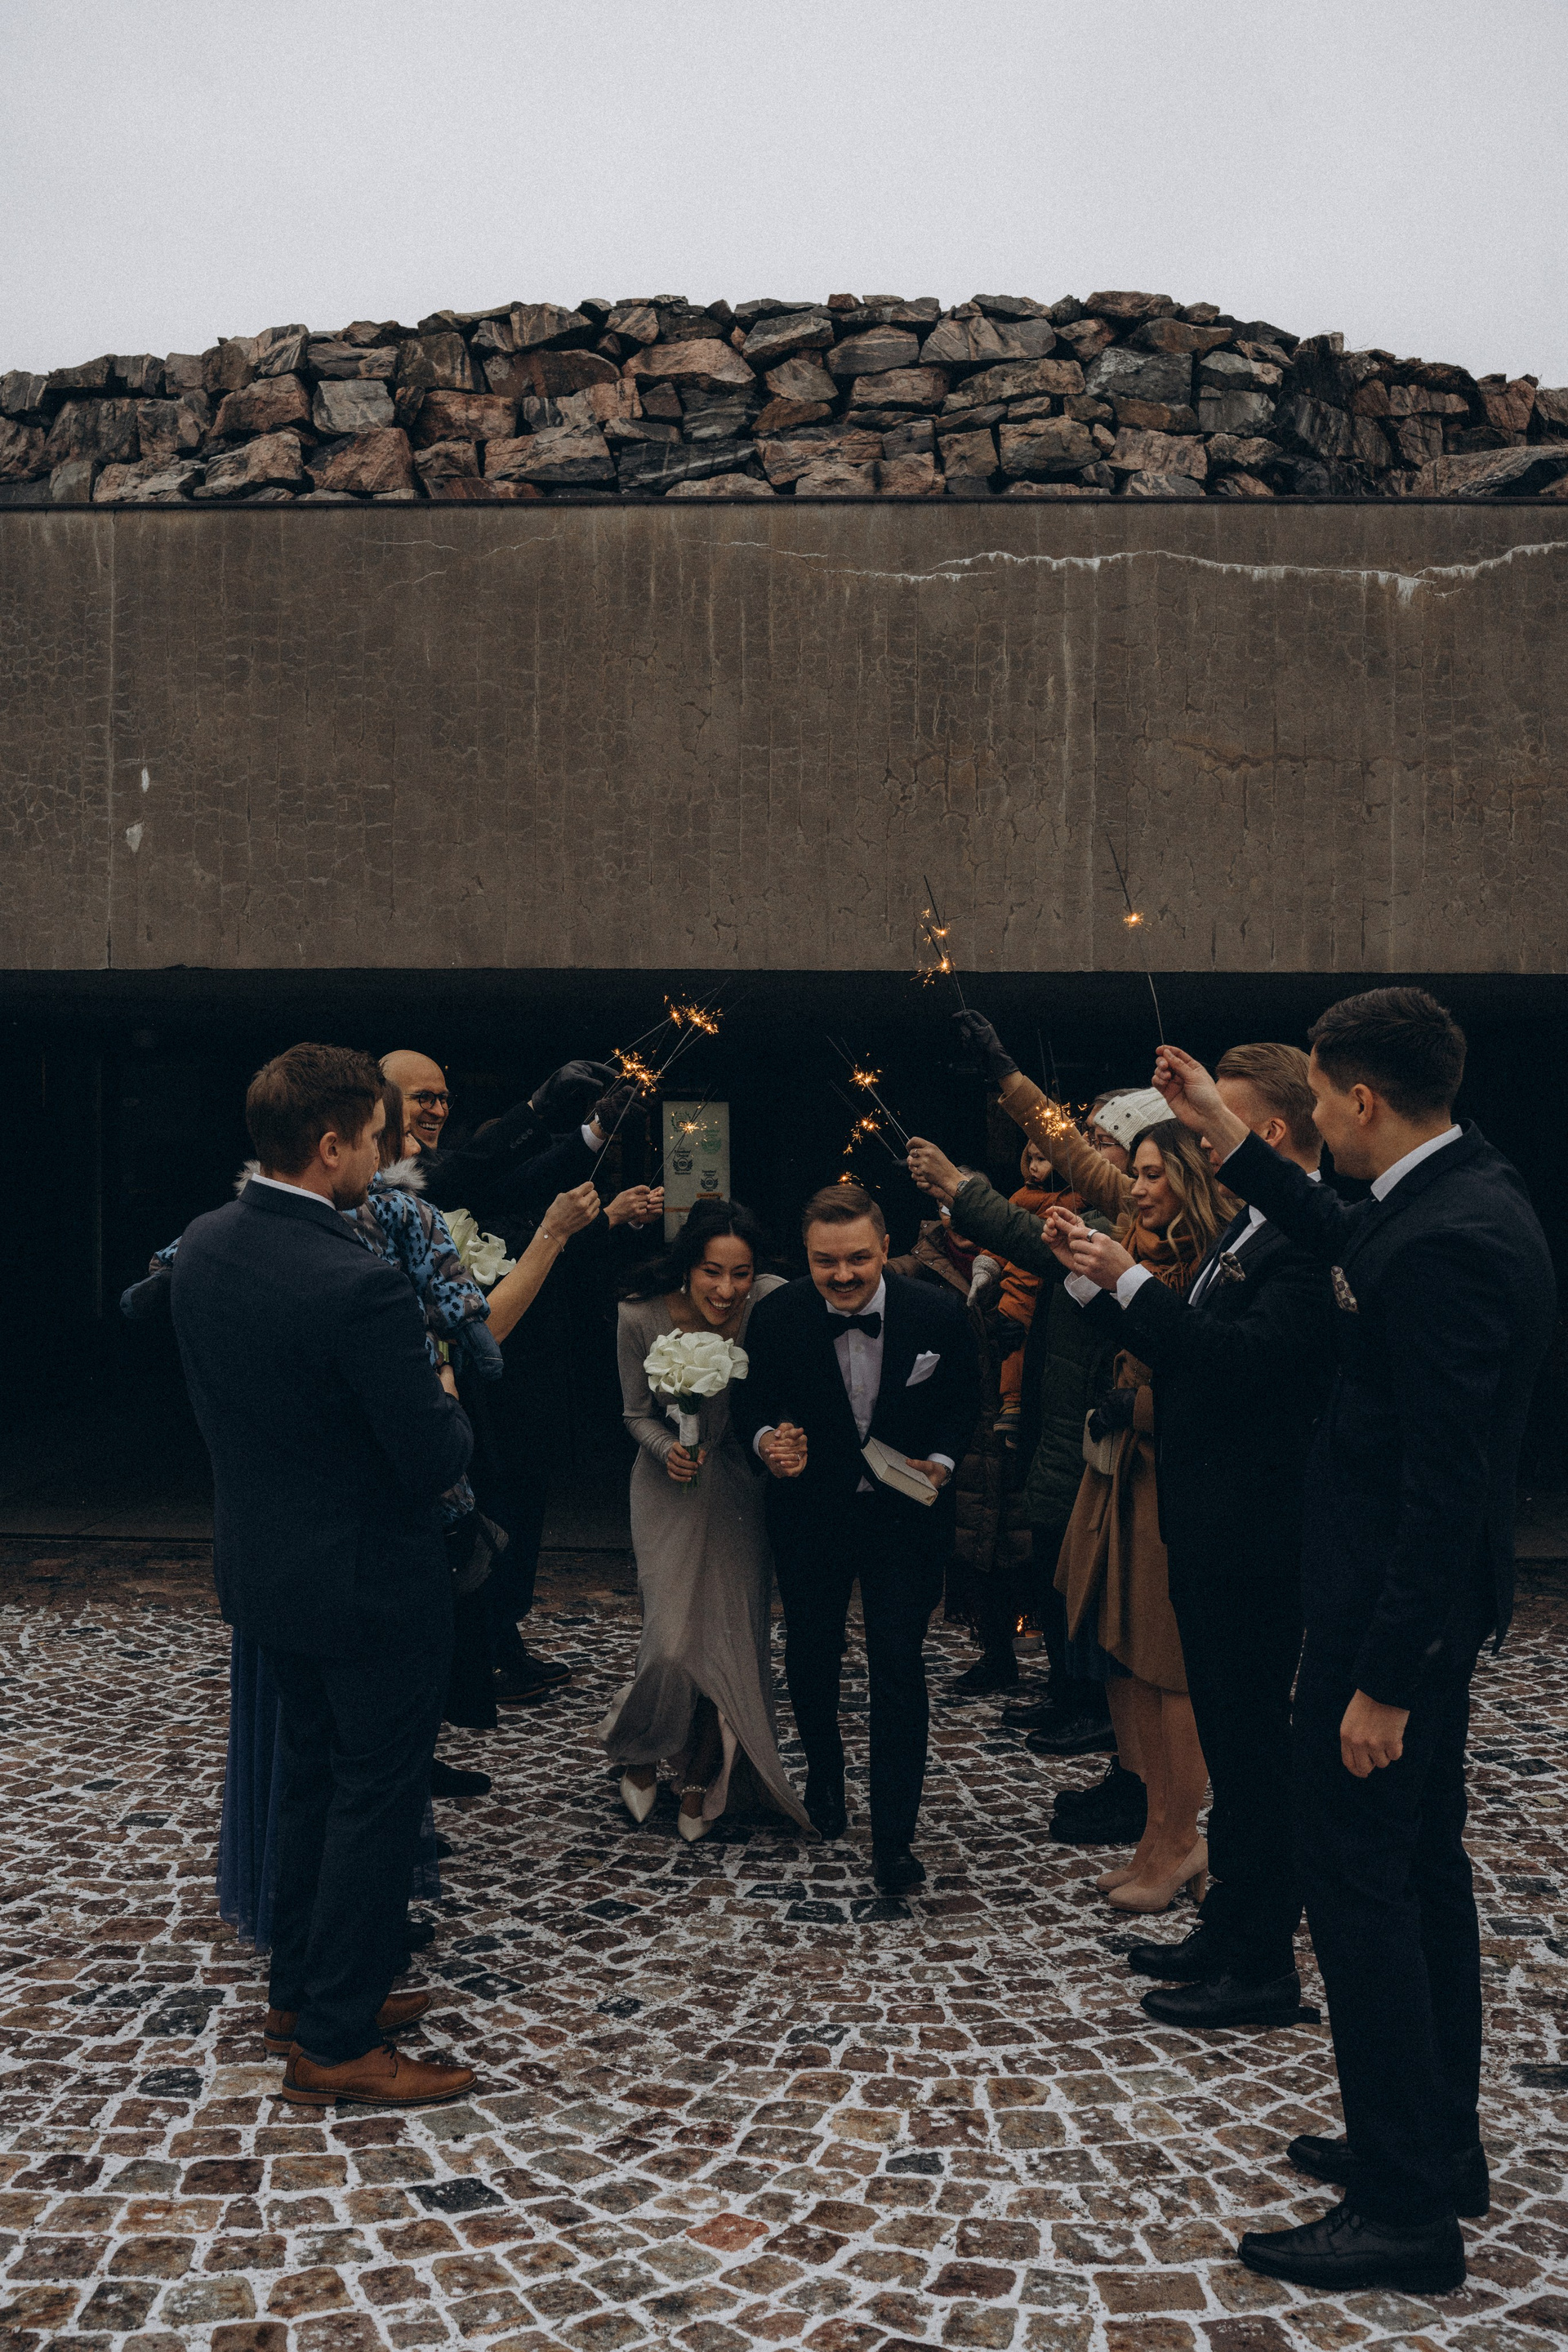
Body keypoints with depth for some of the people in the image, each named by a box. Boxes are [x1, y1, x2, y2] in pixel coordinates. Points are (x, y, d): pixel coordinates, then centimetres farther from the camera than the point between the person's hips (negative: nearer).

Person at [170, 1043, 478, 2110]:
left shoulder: (203, 1245, -4)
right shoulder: (360, 1284, -29)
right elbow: (436, 1463, -23)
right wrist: (446, 1400, -4)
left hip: (266, 1566, 8)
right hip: (372, 1581, -8)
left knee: (314, 1775, 23)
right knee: (378, 1799, 7)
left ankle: (302, 1988, 37)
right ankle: (337, 2043, 17)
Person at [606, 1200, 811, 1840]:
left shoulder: (773, 1302, -21)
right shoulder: (642, 1317, -18)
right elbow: (638, 1414, -3)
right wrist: (668, 1449, -22)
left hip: (742, 1487, 1)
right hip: (673, 1490, -1)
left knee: (736, 1637, 5)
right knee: (674, 1642, -11)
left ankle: (705, 1772, 32)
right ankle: (637, 1748, 22)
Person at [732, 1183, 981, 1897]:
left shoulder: (939, 1317, -15)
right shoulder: (776, 1319, -15)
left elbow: (964, 1404, 0)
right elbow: (750, 1402, -2)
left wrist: (940, 1462, -17)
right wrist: (767, 1439, -24)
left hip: (903, 1514, -2)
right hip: (810, 1512, 2)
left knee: (897, 1664, -7)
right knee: (811, 1651, 18)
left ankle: (893, 1835, 2)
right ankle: (823, 1768, 47)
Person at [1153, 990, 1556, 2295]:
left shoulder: (1450, 1242, -26)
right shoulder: (1458, 1186, 5)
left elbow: (1446, 1483, -26)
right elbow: (1350, 1243, 27)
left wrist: (1383, 1679, -23)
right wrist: (1231, 1144, 25)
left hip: (1397, 1608, -11)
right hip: (1423, 1597, 11)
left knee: (1358, 1879, -1)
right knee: (1420, 1868, 19)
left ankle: (1407, 2209, 11)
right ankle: (1442, 2147, 34)